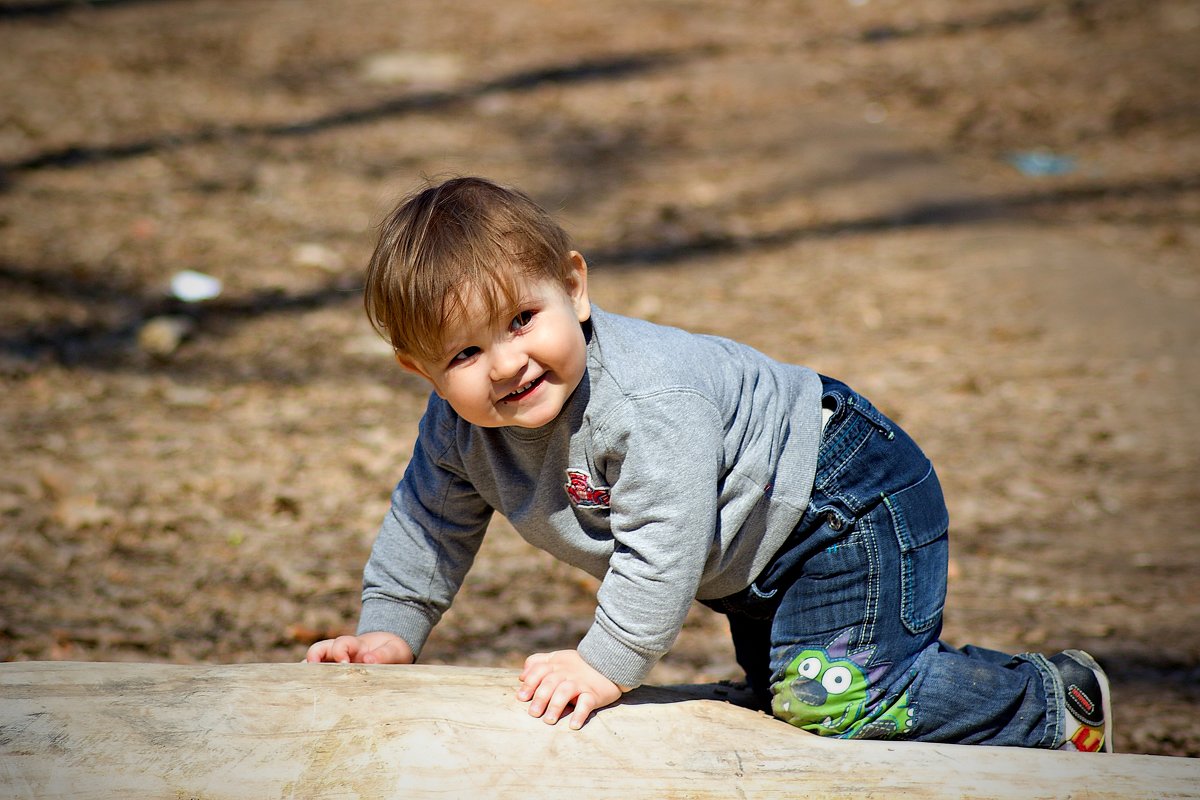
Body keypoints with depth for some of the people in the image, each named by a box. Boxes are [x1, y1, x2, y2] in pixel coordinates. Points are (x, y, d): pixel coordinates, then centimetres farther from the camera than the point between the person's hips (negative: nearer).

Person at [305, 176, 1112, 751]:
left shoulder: (649, 400, -38)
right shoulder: (460, 427, -12)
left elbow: (662, 543, -37)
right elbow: (431, 519, 4)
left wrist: (607, 663, -33)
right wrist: (390, 627, -2)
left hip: (844, 499, -9)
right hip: (755, 555, 9)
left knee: (832, 694, -18)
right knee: (781, 687, 22)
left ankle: (1051, 702, -2)